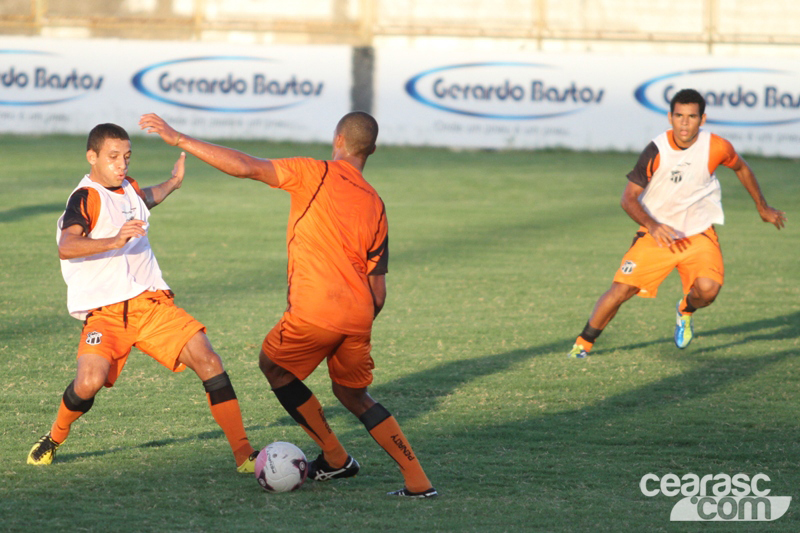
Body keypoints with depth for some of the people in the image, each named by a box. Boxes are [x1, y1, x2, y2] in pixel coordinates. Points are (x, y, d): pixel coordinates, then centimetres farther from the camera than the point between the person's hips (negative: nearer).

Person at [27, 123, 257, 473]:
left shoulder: (127, 187, 14)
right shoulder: (86, 198, -10)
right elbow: (66, 247, -31)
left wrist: (172, 183, 44)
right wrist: (114, 241, -43)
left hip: (151, 300, 6)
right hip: (105, 311, -6)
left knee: (207, 360, -12)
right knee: (89, 381, -26)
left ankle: (243, 454, -9)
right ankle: (54, 439, 6)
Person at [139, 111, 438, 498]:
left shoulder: (316, 174, -2)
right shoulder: (375, 206, 13)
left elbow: (246, 168, -11)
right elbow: (378, 292, 12)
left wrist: (178, 139, -8)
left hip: (313, 311, -5)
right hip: (358, 317, 6)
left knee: (273, 365, 21)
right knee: (352, 394, 23)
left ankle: (335, 458, 21)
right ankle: (417, 481, 14)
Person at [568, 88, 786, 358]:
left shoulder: (716, 148, -13)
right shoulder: (656, 151, -17)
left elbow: (741, 168, 10)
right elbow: (629, 197, -13)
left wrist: (763, 207, 20)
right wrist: (652, 225, -31)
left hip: (698, 232, 1)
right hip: (657, 232, -1)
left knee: (708, 289, -24)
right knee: (621, 290, -11)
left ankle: (686, 310, 14)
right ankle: (583, 343, 11)